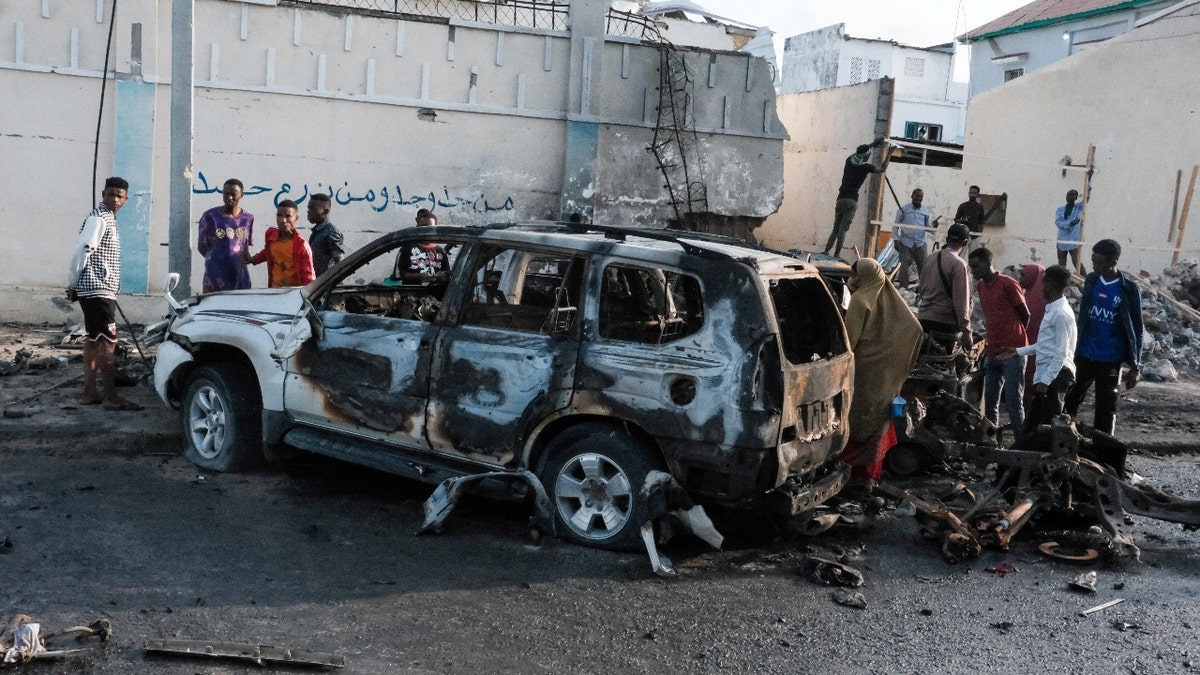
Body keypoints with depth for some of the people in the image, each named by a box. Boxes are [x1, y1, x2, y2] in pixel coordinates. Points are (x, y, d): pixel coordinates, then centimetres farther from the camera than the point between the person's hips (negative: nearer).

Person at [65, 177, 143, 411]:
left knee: (94, 340, 11)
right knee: (107, 342, -11)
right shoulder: (99, 218, -13)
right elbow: (82, 251, -17)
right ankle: (111, 397, -11)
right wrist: (73, 284, -11)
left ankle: (89, 392, 16)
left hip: (102, 290, 10)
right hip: (97, 289, -10)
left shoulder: (108, 218, 18)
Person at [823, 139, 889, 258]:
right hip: (851, 201, -5)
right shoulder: (866, 167, -5)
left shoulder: (849, 161, 9)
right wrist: (889, 154, 24)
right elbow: (882, 169, 12)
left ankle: (826, 251, 1)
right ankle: (836, 254, -13)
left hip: (841, 199, 5)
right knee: (843, 229, -8)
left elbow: (858, 153, 33)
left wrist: (872, 144, 41)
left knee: (836, 228, 9)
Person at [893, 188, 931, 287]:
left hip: (920, 244, 2)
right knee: (905, 268, -3)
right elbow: (896, 226, 6)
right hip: (905, 244, -2)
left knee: (924, 267, -2)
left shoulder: (925, 211, 12)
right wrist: (896, 240, -4)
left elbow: (927, 227, 18)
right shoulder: (903, 209, 4)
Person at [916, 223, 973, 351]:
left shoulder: (930, 259, 7)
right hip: (945, 322, -6)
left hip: (923, 318, 6)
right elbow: (961, 301, -14)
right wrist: (966, 331, -12)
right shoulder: (958, 264, -12)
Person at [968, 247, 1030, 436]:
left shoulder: (1008, 284, -9)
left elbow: (1025, 315, -2)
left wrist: (1013, 337, 9)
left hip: (1012, 353, -7)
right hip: (992, 353, 7)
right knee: (990, 404, 9)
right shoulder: (979, 287, 12)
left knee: (1014, 403, -4)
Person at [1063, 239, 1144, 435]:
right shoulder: (1091, 280, 1)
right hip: (1084, 355, 3)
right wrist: (1073, 348, 11)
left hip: (1111, 360, -3)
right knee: (1070, 401, 8)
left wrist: (1135, 366, -7)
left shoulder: (1129, 289, -10)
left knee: (1106, 408, 7)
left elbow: (1136, 329, -6)